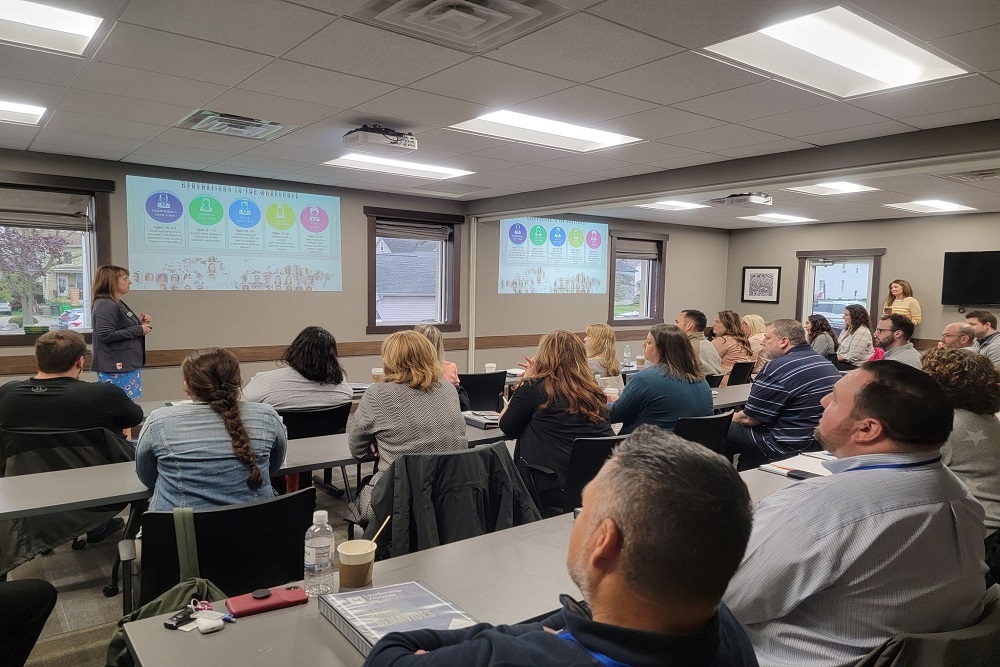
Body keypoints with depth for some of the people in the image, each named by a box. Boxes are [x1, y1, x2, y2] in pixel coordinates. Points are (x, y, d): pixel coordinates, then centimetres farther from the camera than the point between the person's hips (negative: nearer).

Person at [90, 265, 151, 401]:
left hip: (129, 366, 10)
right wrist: (139, 330, -16)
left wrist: (139, 323, 7)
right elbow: (106, 334, -22)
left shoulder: (118, 304, 16)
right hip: (116, 369, -10)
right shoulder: (105, 305, -13)